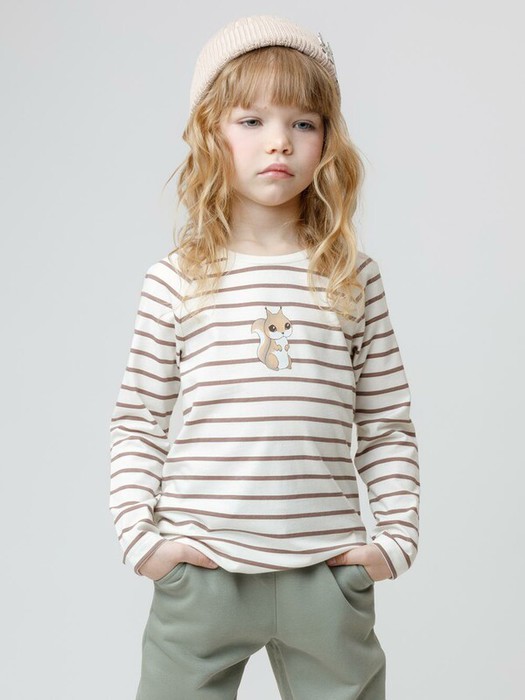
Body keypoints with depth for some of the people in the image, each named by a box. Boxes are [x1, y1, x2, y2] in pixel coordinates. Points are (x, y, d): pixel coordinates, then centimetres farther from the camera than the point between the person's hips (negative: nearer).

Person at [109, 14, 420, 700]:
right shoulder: (176, 280, 1)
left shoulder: (354, 276, 3)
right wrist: (137, 533, -4)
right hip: (198, 568, 0)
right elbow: (137, 419, 4)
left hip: (327, 568, 1)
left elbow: (386, 425, 7)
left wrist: (399, 534, 0)